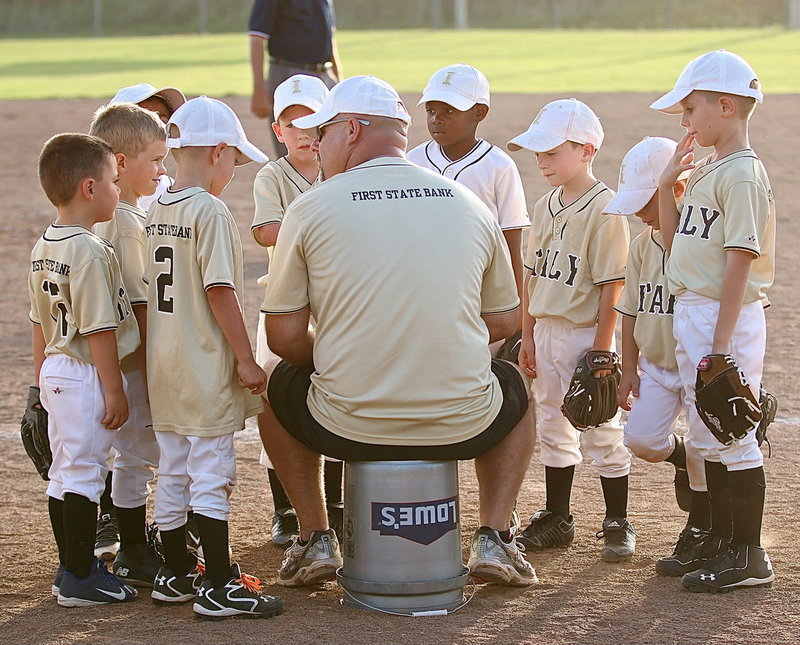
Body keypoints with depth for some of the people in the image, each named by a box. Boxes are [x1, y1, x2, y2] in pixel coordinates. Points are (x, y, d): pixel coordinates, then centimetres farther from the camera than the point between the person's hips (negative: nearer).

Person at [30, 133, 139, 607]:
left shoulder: (44, 248, 9)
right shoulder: (90, 251, -20)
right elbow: (99, 329, -21)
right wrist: (114, 389, -17)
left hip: (56, 372, 9)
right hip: (87, 374, -9)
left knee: (64, 473, 14)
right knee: (85, 471, -4)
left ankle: (73, 568, 23)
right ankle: (80, 579, 1)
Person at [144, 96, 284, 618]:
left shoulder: (157, 211, 9)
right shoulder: (211, 210, -15)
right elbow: (219, 291, -19)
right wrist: (246, 359, -15)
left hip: (163, 362, 8)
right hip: (205, 365, -8)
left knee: (173, 472, 15)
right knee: (212, 473, -4)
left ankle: (177, 573, 24)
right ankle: (220, 586, -1)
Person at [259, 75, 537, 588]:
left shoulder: (311, 209, -4)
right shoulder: (469, 204, 4)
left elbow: (284, 338, -3)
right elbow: (504, 322, 12)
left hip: (350, 428, -1)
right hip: (461, 426, 2)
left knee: (277, 383, 31)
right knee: (513, 387, 36)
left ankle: (316, 540, 24)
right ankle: (494, 540, 20)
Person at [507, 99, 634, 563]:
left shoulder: (605, 209, -14)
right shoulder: (546, 207, 9)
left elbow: (613, 286, -16)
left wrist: (601, 349, -18)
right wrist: (528, 337, 13)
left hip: (587, 333, -8)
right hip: (547, 330, 8)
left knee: (602, 432, 0)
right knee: (553, 428, 15)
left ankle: (618, 524, 11)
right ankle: (557, 520, 25)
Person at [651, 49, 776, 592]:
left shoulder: (742, 173, -15)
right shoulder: (705, 170, 14)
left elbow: (740, 261, -20)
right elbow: (675, 240, 20)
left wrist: (721, 342, -23)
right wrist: (668, 184, 8)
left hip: (726, 316, -10)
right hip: (690, 313, 10)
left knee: (732, 436, -4)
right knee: (708, 434, 16)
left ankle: (749, 555, 3)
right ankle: (722, 538, 27)